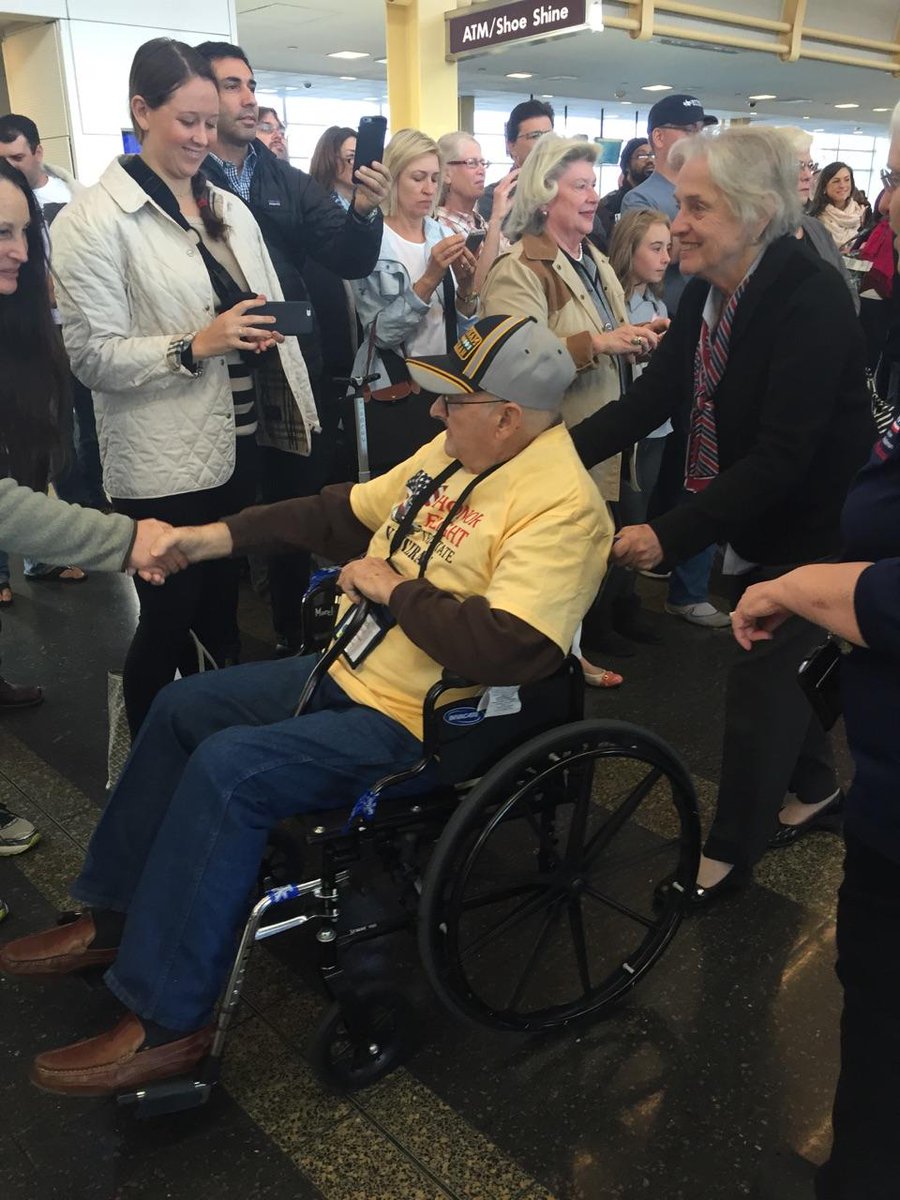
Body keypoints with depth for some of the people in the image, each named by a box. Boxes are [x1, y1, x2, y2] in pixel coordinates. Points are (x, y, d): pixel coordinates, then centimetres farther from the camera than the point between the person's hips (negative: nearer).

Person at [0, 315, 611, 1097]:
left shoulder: (560, 505, -22)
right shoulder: (455, 451, 6)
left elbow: (505, 648, -33)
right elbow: (346, 511, 14)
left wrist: (393, 588, -19)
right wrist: (221, 536, 10)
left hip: (414, 726, -10)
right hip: (350, 674, 10)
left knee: (226, 768, -23)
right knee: (182, 708, 12)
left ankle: (166, 1023, -7)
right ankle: (116, 918, 27)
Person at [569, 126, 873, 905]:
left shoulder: (811, 300, -27)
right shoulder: (707, 292, -3)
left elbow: (782, 454, -31)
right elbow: (653, 397, -6)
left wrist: (670, 535, -34)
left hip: (810, 529, -7)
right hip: (753, 521, 7)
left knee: (759, 687, 1)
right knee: (780, 666, 21)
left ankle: (731, 851, 21)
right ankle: (816, 787, 45)